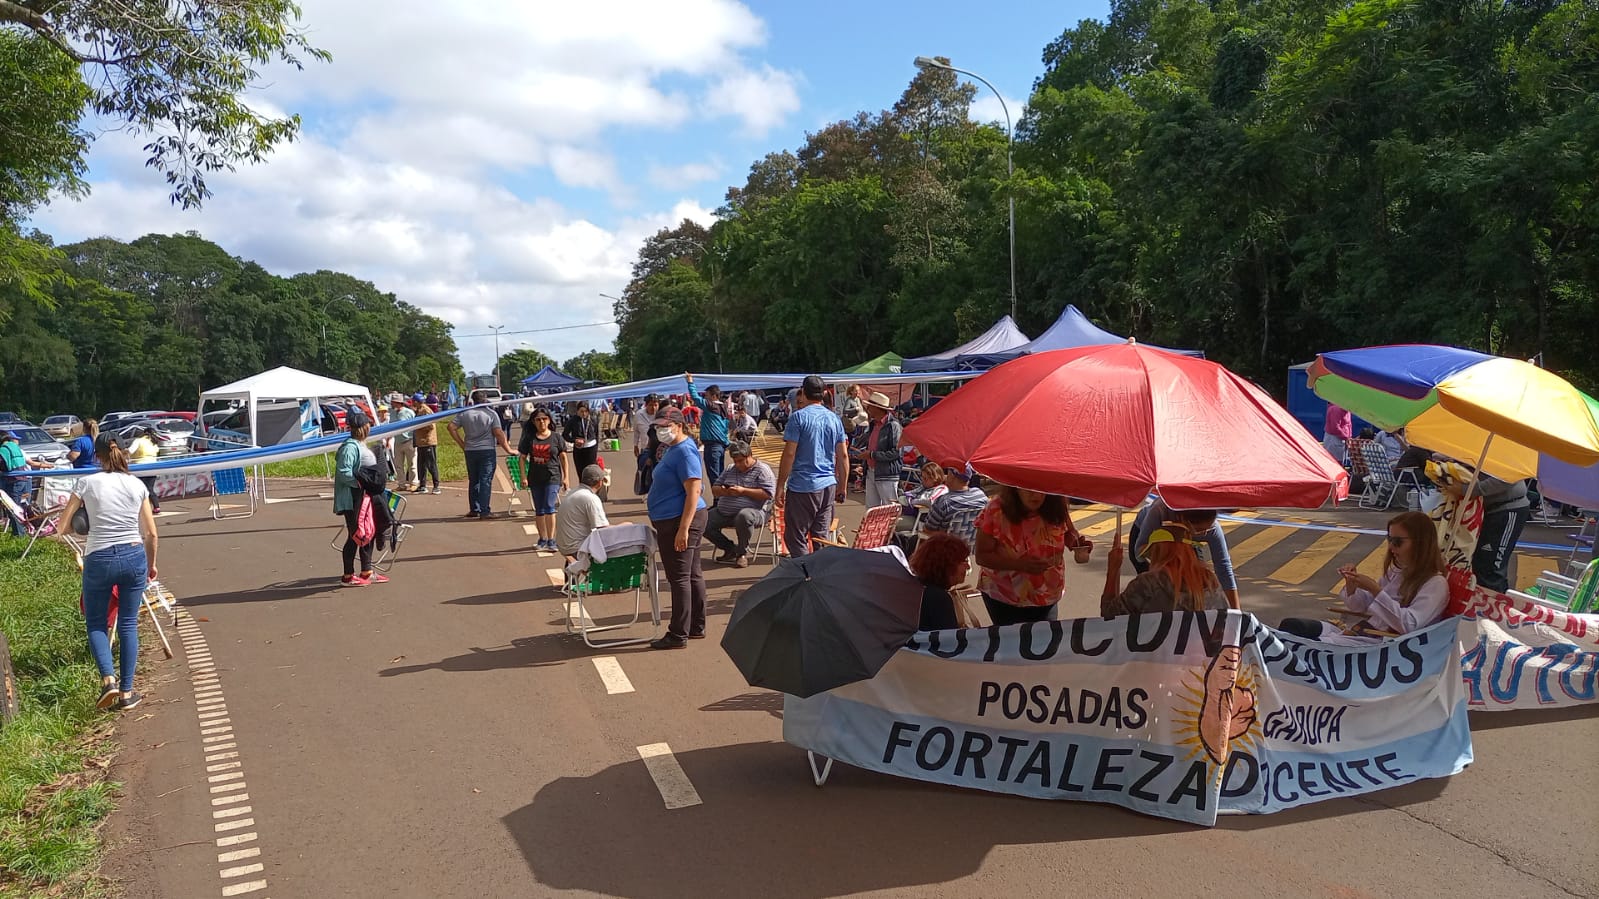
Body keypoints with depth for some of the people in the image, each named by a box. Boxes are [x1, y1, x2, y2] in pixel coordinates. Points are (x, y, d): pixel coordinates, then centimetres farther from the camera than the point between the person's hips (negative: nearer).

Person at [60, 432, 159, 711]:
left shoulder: (87, 483, -3)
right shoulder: (137, 485, 4)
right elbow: (151, 534, 6)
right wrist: (151, 564, 19)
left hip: (99, 559, -2)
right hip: (135, 556, 2)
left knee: (95, 622, 15)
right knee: (128, 624, 10)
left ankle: (108, 678, -7)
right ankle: (127, 692, 11)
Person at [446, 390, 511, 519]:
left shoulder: (464, 413, 4)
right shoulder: (491, 413, -6)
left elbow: (451, 427, 0)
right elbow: (499, 433, -10)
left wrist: (462, 444, 5)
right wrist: (508, 450, -5)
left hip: (470, 451, 4)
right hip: (487, 451, -4)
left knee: (473, 481, 14)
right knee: (486, 481, -2)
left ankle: (474, 510, 19)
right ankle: (485, 511, -5)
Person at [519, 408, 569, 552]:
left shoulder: (556, 437, 0)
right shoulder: (529, 438, 4)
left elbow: (563, 457, 5)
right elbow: (523, 458, 7)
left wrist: (565, 477, 3)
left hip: (553, 477, -3)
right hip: (535, 479, 3)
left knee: (549, 507, -14)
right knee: (539, 511, 11)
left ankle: (551, 540, -10)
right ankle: (542, 540, 21)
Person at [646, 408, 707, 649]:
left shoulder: (684, 452, -17)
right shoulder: (673, 449, 15)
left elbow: (693, 491, -23)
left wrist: (683, 529, -26)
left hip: (679, 521, -11)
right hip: (676, 521, 11)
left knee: (680, 578, -5)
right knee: (693, 575, 15)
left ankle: (678, 635, 1)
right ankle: (696, 627, 24)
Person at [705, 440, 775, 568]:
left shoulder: (762, 470, 0)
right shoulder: (730, 469, 21)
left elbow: (768, 494, -12)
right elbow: (714, 489, 22)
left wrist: (743, 491, -16)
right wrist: (724, 491, -3)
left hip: (752, 510, -6)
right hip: (723, 512, 6)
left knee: (743, 516, -41)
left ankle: (742, 551, -13)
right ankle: (730, 549, 5)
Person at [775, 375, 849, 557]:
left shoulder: (799, 417, -7)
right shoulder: (834, 419, 9)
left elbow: (789, 454, -11)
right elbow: (843, 456, 10)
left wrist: (780, 487, -6)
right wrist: (842, 488, 18)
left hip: (802, 487, -6)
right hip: (828, 486, 6)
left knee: (795, 539, 1)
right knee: (821, 538, 11)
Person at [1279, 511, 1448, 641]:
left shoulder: (1436, 584, -6)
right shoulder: (1396, 573, 19)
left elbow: (1408, 625, -19)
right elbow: (1360, 607, 22)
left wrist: (1374, 589, -22)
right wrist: (1351, 584, 0)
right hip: (1361, 632, 8)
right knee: (1291, 626, -13)